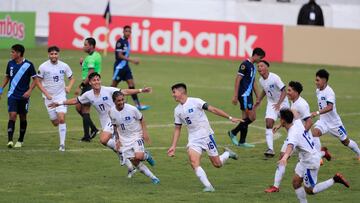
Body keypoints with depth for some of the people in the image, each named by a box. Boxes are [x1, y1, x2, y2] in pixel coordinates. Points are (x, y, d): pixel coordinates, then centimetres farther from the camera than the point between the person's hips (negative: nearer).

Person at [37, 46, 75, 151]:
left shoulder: (64, 66, -4)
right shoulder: (43, 67, -7)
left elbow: (71, 78, 9)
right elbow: (39, 81, 0)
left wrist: (69, 87, -11)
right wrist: (46, 93, -11)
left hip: (61, 95, -1)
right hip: (49, 97, 1)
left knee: (61, 118, -16)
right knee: (55, 122, 4)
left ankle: (62, 144, -12)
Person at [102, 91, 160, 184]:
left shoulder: (132, 109, -18)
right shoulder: (111, 112, -7)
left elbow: (141, 119, -2)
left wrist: (144, 132, -10)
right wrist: (117, 139, 7)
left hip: (136, 135, -3)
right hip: (124, 139, 3)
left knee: (138, 157, -24)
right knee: (134, 162, -3)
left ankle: (146, 156, 13)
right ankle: (152, 177, 7)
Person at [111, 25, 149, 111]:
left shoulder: (126, 42, 11)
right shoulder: (120, 42, -14)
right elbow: (119, 55, -19)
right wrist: (131, 60, -22)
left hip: (125, 66, 8)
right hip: (119, 66, -8)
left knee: (131, 84, 1)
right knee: (114, 85, 0)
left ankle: (138, 105, -3)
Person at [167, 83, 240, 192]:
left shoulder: (195, 102, -11)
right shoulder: (177, 110, 7)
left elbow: (213, 109, -12)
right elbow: (177, 129, 14)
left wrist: (230, 118, -16)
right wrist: (173, 146, 8)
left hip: (206, 135, -4)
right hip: (193, 139, 4)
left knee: (217, 164, 0)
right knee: (194, 162, -19)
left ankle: (227, 154, 32)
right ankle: (208, 186, -17)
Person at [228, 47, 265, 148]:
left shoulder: (253, 66, 16)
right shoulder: (245, 64, -12)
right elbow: (238, 79, -15)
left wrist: (258, 97, 23)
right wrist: (235, 96, -18)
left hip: (248, 95, 10)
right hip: (244, 94, -10)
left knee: (246, 118, 10)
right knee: (251, 117, -11)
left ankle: (242, 142, 13)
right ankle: (233, 132, -1)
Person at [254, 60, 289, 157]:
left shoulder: (274, 78, -24)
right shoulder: (261, 80, -3)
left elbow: (284, 91, -26)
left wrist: (278, 103, -36)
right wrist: (259, 100, 9)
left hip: (282, 103, -4)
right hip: (271, 103, 4)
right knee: (268, 124, -16)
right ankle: (270, 149, -21)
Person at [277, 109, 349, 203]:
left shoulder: (293, 134, -31)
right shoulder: (297, 123, -4)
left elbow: (290, 146, -54)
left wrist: (285, 157, -72)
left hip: (310, 162, -9)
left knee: (309, 190, 3)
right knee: (295, 182, 9)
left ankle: (334, 180, 6)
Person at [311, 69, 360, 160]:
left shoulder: (329, 92, -25)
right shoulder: (318, 91, 0)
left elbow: (330, 107, -40)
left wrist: (317, 113, -51)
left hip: (334, 122, -6)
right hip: (323, 121, 6)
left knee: (345, 141, 12)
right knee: (314, 133, -23)